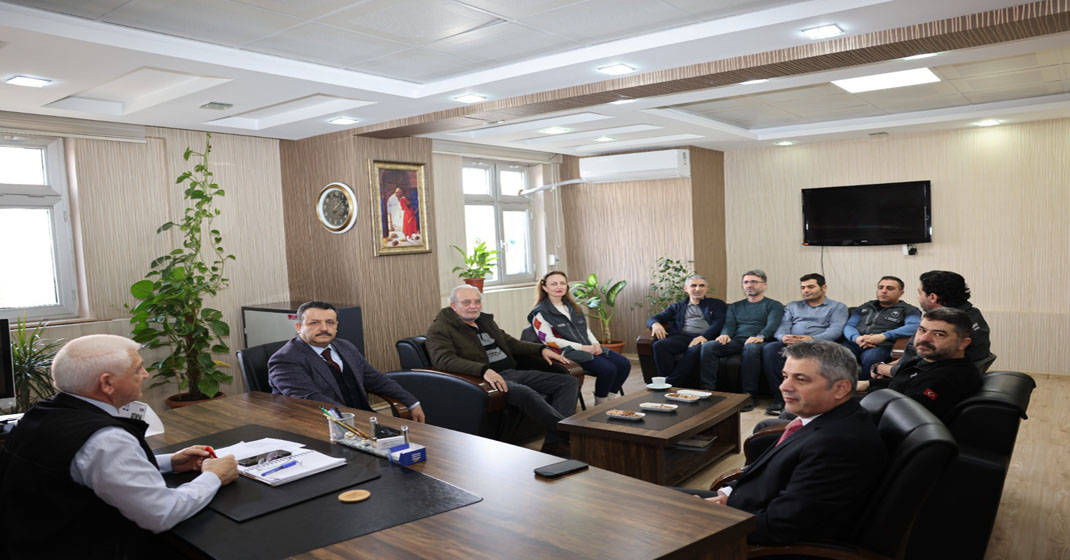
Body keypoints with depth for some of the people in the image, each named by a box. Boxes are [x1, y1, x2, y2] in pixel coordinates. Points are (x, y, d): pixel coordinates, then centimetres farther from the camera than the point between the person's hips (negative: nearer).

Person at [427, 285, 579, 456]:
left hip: (512, 372, 8)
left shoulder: (485, 320, 21)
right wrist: (484, 370, -35)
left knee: (569, 382, -4)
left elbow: (510, 343, 31)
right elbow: (443, 359, -21)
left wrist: (541, 349, 15)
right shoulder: (440, 329, -2)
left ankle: (554, 444, -20)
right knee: (524, 393, -38)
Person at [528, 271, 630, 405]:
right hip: (569, 353, -8)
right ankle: (600, 406, -6)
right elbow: (549, 340, -14)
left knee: (624, 364, -8)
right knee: (608, 369, -25)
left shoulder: (572, 307, 19)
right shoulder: (541, 313, -5)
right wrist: (581, 347, -17)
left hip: (589, 348, 8)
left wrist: (595, 344, -2)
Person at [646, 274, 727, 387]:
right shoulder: (677, 307, 28)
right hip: (682, 337, 3)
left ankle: (670, 383, -37)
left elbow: (719, 322, 4)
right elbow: (653, 319, 21)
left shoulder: (717, 304, 23)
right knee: (659, 345, -30)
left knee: (695, 350, -39)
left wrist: (704, 336, -17)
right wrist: (655, 324, -7)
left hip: (705, 338, -2)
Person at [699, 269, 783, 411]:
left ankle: (750, 395, -34)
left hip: (756, 341, -4)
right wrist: (725, 334, -11)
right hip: (735, 340, 4)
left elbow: (772, 325, -3)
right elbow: (729, 325, 15)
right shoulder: (735, 307, 29)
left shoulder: (774, 305, 16)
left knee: (751, 348, -41)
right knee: (708, 346, -26)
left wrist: (760, 336, -25)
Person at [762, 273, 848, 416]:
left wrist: (812, 339, -20)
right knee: (769, 349, -31)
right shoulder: (792, 306, 30)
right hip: (789, 345, 3)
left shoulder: (838, 307, 18)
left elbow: (836, 330, -1)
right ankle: (779, 397, -29)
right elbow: (782, 327, 15)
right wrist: (783, 337, -12)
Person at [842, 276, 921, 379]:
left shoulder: (907, 310, 16)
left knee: (870, 358, -40)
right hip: (855, 343, 3)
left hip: (883, 346, -3)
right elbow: (849, 326, 20)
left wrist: (883, 336, -16)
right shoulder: (865, 307, 30)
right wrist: (856, 338, -6)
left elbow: (914, 327, -5)